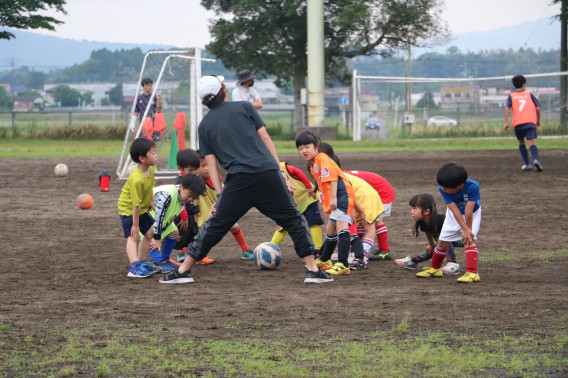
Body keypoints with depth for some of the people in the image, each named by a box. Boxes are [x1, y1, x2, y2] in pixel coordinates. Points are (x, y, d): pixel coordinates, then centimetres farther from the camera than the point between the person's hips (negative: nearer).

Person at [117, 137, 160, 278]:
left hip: (142, 209, 9)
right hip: (128, 209, -9)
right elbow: (136, 204, -29)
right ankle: (134, 268, -29)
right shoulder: (136, 179, -34)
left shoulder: (151, 168, -7)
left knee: (150, 232, 12)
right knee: (132, 236, -18)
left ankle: (142, 262, 24)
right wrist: (135, 225, -25)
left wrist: (152, 201, 13)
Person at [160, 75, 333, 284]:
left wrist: (220, 195, 10)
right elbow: (265, 138, 10)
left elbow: (211, 162, 11)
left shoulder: (204, 125, 17)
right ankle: (313, 269, 5)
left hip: (239, 180, 1)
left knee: (214, 225, 10)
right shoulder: (244, 107, 15)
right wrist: (280, 170, 11)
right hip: (268, 173, -1)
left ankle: (184, 270, 11)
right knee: (292, 219, 9)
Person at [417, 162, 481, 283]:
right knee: (442, 241, 7)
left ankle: (472, 273, -28)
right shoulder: (443, 189, -29)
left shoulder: (473, 187, -39)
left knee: (469, 240, -23)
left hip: (472, 214, -3)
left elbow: (468, 211, -35)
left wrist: (468, 230, -31)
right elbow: (455, 210, -32)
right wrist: (465, 229, -36)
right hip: (454, 215, 3)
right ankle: (434, 269, 29)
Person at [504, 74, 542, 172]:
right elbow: (538, 108, 8)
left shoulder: (511, 96, 13)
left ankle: (527, 164, 18)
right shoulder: (529, 94, 14)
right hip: (530, 122, -1)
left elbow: (507, 108, -2)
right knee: (531, 143, -9)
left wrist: (506, 123, -5)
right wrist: (538, 120, 21)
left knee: (521, 143, 21)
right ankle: (536, 160, -36)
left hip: (517, 124, 1)